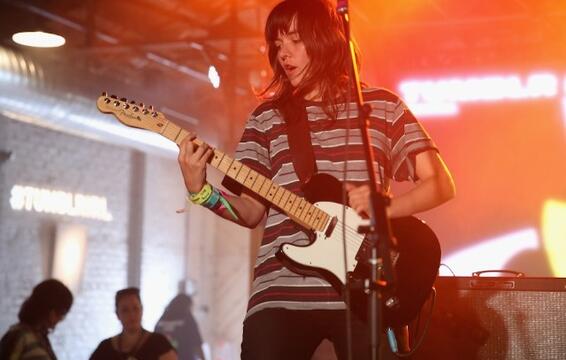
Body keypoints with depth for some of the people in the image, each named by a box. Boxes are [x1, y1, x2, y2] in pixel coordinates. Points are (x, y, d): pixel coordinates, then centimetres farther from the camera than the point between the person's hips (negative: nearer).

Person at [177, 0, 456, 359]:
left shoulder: (382, 106, 9)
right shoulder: (267, 116, 13)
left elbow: (441, 184, 6)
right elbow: (251, 211, 10)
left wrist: (383, 205, -11)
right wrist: (200, 191, -8)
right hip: (281, 292, 1)